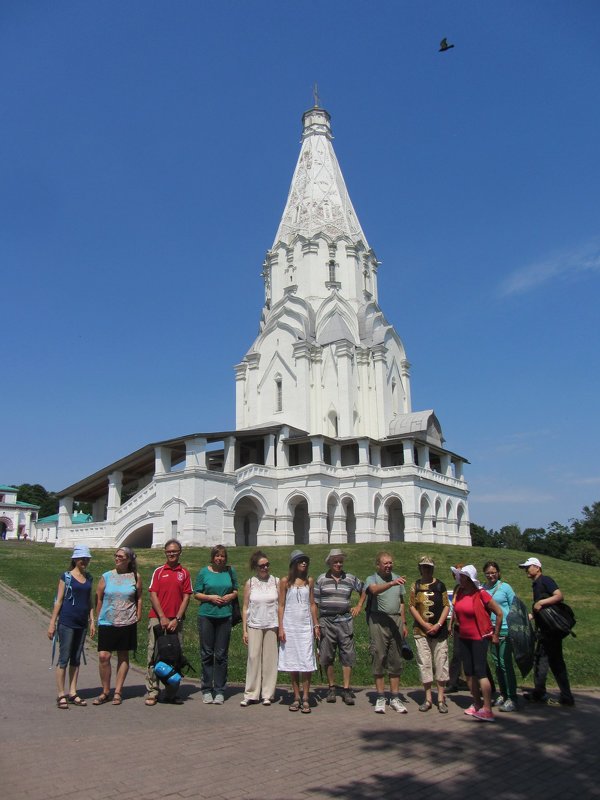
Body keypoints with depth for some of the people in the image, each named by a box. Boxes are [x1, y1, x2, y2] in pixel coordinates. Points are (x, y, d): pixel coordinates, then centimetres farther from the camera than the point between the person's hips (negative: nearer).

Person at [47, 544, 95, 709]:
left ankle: (72, 693, 17)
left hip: (82, 623, 5)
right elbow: (58, 600, -4)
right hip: (67, 622, -5)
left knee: (76, 658, 10)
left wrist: (92, 621, 10)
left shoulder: (89, 578, 10)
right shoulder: (66, 576, -4)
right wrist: (52, 623, -6)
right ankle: (61, 695, 5)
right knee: (64, 658, -1)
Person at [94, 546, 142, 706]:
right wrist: (98, 618, 6)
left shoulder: (135, 577, 2)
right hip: (107, 623, 0)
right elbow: (98, 598, 8)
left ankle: (118, 692, 18)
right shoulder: (106, 577, 3)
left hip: (127, 623, 0)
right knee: (103, 656, -5)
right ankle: (105, 692, 12)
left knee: (123, 657, 7)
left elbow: (139, 598, 7)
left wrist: (137, 618, 3)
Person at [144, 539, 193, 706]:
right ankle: (152, 692, 6)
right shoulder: (158, 571, 6)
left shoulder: (184, 573, 7)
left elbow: (186, 598, 3)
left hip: (176, 620, 1)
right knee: (154, 655, -1)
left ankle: (171, 693, 13)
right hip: (157, 618, -1)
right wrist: (162, 617, -8)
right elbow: (153, 595, 0)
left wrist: (177, 619, -7)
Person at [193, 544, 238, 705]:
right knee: (207, 653, 4)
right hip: (206, 615, -1)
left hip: (224, 616, 1)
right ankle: (207, 690, 15)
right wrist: (210, 597, -11)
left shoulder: (230, 571, 7)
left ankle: (220, 691, 12)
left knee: (221, 654, 4)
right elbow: (196, 594, 4)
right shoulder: (204, 572, 2)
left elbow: (236, 590, 16)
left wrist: (230, 596, -5)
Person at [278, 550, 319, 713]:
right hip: (290, 625, -1)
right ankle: (296, 698, 14)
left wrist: (316, 625, 7)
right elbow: (281, 605, 1)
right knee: (292, 663, 4)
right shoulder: (285, 582, 1)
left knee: (306, 663, -5)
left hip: (306, 626, 1)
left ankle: (305, 699, -1)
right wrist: (281, 628, -5)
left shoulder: (309, 581, 7)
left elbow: (312, 604, 11)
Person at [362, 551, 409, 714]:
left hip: (396, 620, 4)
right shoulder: (372, 579, -1)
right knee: (379, 659, -2)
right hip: (378, 621, -4)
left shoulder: (398, 579, 14)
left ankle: (395, 698, 14)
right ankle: (380, 698, 7)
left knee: (396, 660, 6)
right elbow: (375, 590, -24)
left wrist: (404, 624, 15)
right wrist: (391, 583, -39)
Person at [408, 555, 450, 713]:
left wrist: (438, 625, -10)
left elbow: (446, 606, 1)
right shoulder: (415, 586, 6)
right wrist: (425, 625, -7)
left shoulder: (440, 585, 3)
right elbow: (412, 607, 3)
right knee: (424, 664, 4)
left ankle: (441, 699, 11)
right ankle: (428, 698, 15)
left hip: (439, 630, -1)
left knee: (441, 663, 1)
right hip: (421, 631, 1)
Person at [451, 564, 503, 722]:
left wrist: (495, 635, -5)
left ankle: (487, 710, -12)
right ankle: (477, 704, 22)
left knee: (480, 671, -12)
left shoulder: (481, 594, -15)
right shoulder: (459, 593, 3)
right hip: (464, 638, 7)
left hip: (479, 637, -7)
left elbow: (499, 612, -10)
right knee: (469, 672, 10)